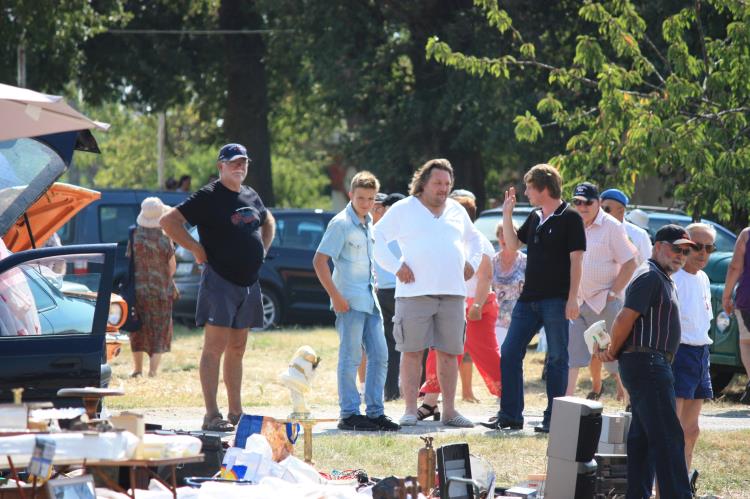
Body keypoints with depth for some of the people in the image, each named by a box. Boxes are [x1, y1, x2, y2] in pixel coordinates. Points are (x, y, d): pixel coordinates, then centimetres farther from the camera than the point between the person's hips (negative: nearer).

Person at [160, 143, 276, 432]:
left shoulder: (251, 196, 14)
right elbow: (168, 221, -15)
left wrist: (261, 251, 18)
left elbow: (268, 221, 35)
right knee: (215, 347, -9)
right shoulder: (208, 197, -9)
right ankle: (211, 416, -11)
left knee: (237, 349, 12)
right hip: (219, 281, -8)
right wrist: (197, 249, -14)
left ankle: (236, 413, 18)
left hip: (249, 282, 8)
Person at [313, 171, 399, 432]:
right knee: (350, 358, -5)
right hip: (349, 301, -8)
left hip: (369, 300, 8)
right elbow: (319, 261, -16)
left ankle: (375, 412, 13)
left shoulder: (368, 222, 13)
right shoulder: (341, 223, -11)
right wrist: (336, 296, -18)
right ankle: (348, 415, -1)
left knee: (379, 356, 7)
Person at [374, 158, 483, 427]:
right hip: (415, 292, -4)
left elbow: (473, 238, 34)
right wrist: (396, 266, -6)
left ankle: (449, 411, 10)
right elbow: (377, 238, 3)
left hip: (452, 293, 4)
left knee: (449, 353, 5)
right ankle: (410, 410, 0)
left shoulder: (457, 211, 17)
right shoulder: (403, 209, 4)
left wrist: (472, 263, 18)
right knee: (412, 352, -4)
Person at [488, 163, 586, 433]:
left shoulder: (570, 218, -7)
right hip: (529, 298, 8)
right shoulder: (535, 218, 14)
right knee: (509, 353, 4)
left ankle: (553, 418, 3)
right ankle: (510, 415, 8)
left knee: (557, 358, -1)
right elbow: (512, 243, 23)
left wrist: (572, 298, -16)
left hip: (556, 300, -8)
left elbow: (576, 260, -10)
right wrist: (507, 213, 11)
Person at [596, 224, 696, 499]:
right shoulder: (650, 277, -12)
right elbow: (625, 318, -19)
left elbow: (626, 321, 22)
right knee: (668, 437, -14)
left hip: (654, 366, 11)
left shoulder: (663, 280, 21)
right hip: (647, 365, -11)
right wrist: (613, 351, -5)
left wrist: (612, 349, 8)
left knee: (642, 438, 11)